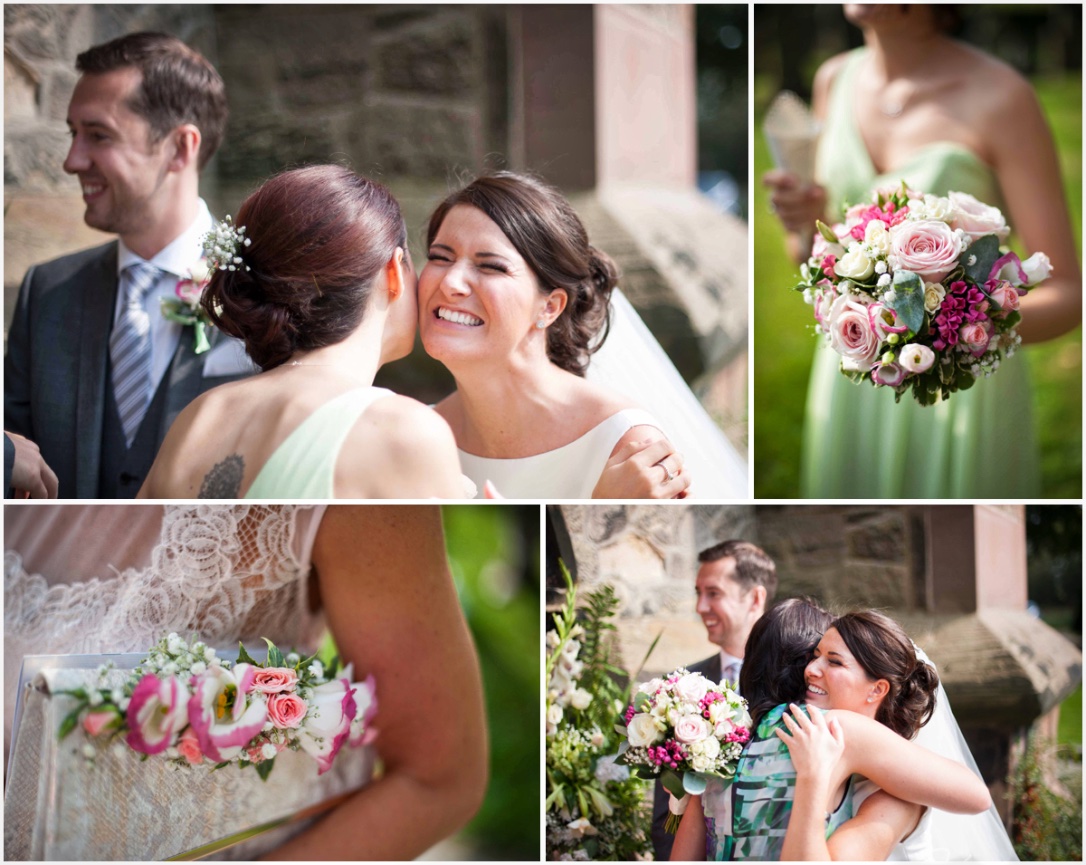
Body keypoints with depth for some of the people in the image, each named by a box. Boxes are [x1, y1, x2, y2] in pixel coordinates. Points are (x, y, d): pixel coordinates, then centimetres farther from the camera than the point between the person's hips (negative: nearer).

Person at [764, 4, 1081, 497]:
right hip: (854, 385, 5)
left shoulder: (1005, 100, -18)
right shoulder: (837, 80, 1)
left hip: (962, 394, -5)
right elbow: (815, 259, 9)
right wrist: (805, 222, -16)